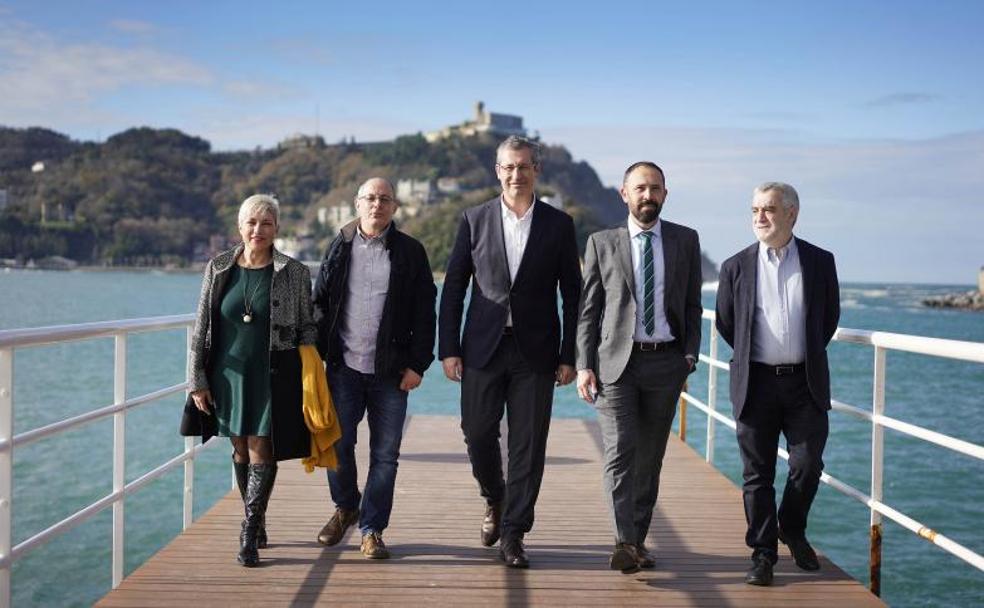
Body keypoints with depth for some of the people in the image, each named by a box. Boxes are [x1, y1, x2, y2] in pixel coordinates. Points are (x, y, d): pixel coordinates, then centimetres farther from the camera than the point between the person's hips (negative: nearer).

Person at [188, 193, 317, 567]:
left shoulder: (294, 274, -2)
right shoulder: (219, 269, 3)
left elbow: (307, 328, 4)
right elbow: (201, 327, 6)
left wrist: (310, 380, -2)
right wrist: (197, 380, 2)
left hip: (272, 378, -3)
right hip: (229, 375, 3)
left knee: (261, 453, -6)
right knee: (240, 452, 11)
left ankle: (249, 536, 0)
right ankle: (258, 525, 27)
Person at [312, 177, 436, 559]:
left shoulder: (410, 252, 2)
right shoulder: (340, 247, 7)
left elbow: (424, 313, 1)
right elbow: (320, 302, 9)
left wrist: (418, 364, -5)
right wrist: (318, 354, 0)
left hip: (391, 372, -1)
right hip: (344, 367, 1)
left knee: (385, 455, 2)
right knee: (337, 445, 8)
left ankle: (372, 529, 14)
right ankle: (345, 508, 33)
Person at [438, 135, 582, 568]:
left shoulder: (559, 224, 3)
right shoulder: (475, 219, 4)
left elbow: (572, 295, 4)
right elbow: (453, 287, 4)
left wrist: (569, 355, -1)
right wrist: (448, 348, -2)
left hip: (535, 351, 0)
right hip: (483, 347, 1)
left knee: (528, 444, 1)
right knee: (478, 434, 5)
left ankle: (513, 534, 12)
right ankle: (495, 501, 34)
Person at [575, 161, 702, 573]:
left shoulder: (685, 241, 9)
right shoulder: (602, 243, 5)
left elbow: (692, 305, 11)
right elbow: (588, 308, 5)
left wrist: (690, 356, 0)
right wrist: (584, 365, -3)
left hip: (665, 362, 2)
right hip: (616, 361, -2)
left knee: (650, 457, 8)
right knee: (620, 452, -13)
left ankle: (638, 541, 17)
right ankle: (625, 542, -18)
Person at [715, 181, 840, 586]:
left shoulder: (820, 261, 3)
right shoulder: (736, 267, 1)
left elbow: (829, 317, 14)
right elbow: (725, 323, 12)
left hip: (805, 383, 1)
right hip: (756, 383, 0)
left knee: (808, 465, 1)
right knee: (758, 474, 4)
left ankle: (792, 530, 28)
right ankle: (763, 553, 13)